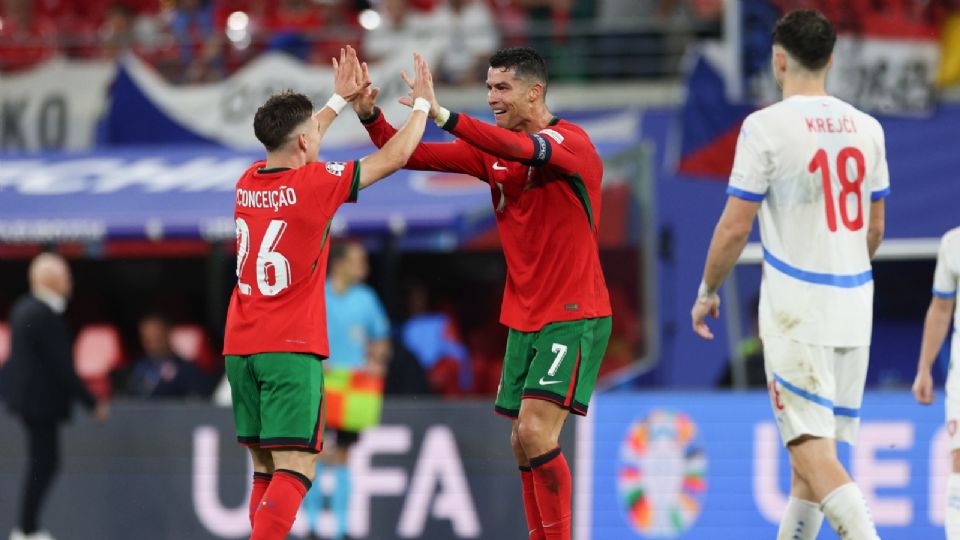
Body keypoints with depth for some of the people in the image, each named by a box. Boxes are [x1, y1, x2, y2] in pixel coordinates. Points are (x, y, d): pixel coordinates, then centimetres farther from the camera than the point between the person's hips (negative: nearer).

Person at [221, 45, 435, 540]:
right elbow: (394, 157, 2)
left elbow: (291, 147, 32)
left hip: (240, 347, 7)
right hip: (290, 350, -7)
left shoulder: (248, 182, 8)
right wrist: (423, 104, 18)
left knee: (265, 469, 11)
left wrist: (340, 99, 39)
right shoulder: (314, 183, -9)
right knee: (295, 468, -10)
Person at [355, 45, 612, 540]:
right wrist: (370, 116, -12)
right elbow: (412, 156, 6)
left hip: (573, 317, -8)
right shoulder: (492, 149, 8)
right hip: (524, 320, 8)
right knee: (523, 443, 7)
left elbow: (523, 149, -35)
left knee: (535, 432, -18)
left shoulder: (572, 142, -14)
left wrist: (442, 115, -43)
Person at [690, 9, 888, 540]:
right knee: (812, 446, 15)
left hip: (796, 311, -6)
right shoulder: (867, 128, 7)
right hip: (855, 307, 6)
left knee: (811, 446, -9)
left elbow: (736, 225, -9)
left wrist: (707, 292, 5)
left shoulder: (766, 127, -10)